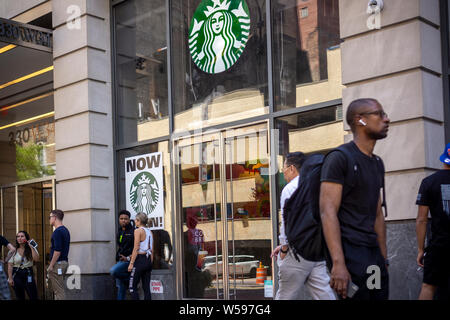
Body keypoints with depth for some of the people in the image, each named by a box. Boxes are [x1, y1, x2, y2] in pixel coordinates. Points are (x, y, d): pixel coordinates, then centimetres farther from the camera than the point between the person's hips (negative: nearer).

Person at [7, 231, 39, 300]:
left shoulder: (32, 249, 2)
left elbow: (36, 259, -14)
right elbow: (10, 265, -1)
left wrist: (31, 247, -16)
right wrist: (10, 278, -7)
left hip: (28, 274, 0)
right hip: (17, 274, 0)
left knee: (33, 297, -2)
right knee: (20, 297, 6)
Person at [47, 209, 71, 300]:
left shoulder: (58, 231, -16)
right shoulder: (65, 230, 15)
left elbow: (57, 251, -21)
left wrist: (51, 265, -17)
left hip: (58, 263, -10)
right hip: (64, 261, 10)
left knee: (59, 290, -7)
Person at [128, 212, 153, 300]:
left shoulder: (138, 231, -8)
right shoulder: (149, 232, 13)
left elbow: (136, 249, -13)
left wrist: (131, 263, -12)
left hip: (140, 259, -7)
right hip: (148, 260, 7)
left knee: (133, 287, -2)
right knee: (146, 287, 8)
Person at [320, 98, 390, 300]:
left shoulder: (377, 164, 18)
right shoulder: (339, 158, -8)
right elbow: (328, 212, -16)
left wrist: (384, 258, 17)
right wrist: (338, 263, -24)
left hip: (373, 252, 8)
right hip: (349, 250, -8)